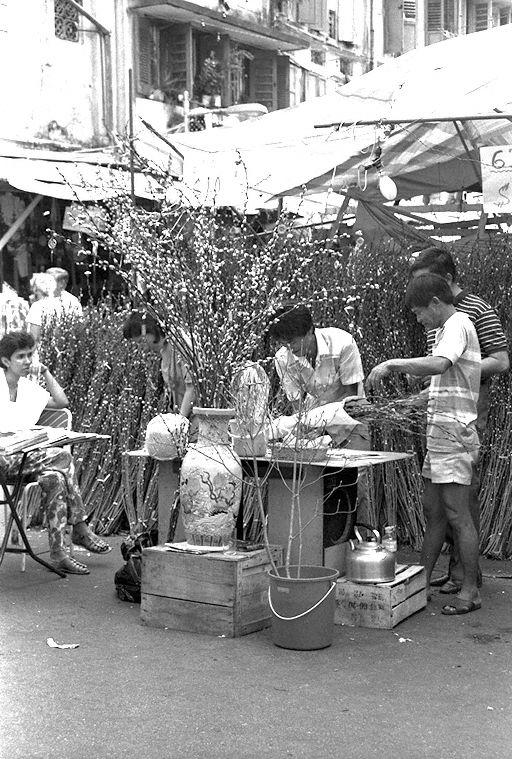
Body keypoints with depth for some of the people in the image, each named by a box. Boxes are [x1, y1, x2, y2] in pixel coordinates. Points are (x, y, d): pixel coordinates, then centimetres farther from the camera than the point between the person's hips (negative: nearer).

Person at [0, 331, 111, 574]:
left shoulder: (28, 387, 17)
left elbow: (61, 402, 17)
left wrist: (46, 372, 17)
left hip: (22, 455, 7)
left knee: (54, 478, -23)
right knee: (62, 458, -23)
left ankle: (58, 553, -19)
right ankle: (80, 529, -14)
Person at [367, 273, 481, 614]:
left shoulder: (458, 326, -11)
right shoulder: (450, 328, 20)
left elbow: (438, 365, -32)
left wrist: (393, 364, -28)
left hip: (454, 432, -10)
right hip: (441, 433, 10)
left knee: (457, 514, -6)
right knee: (433, 510, 13)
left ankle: (470, 590, 0)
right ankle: (422, 580, 20)